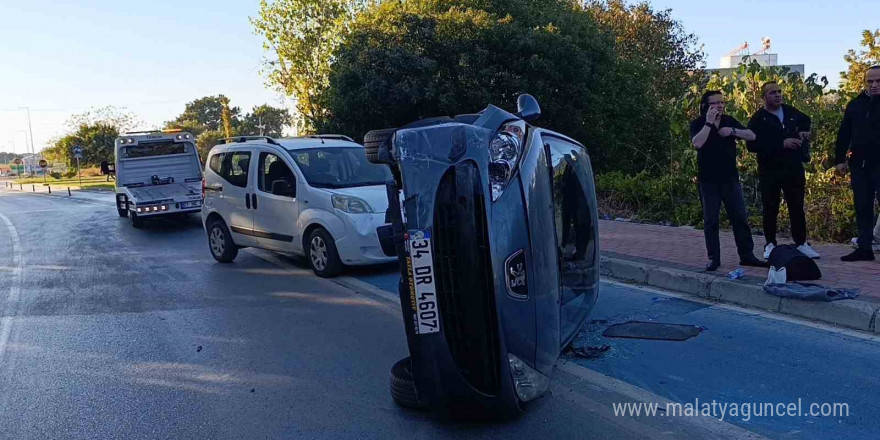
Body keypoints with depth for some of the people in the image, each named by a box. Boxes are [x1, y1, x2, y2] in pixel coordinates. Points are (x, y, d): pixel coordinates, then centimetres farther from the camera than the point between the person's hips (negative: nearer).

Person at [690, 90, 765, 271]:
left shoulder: (729, 121, 10)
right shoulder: (698, 124, -3)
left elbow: (751, 136, 4)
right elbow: (697, 143, -22)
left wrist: (733, 131, -11)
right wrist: (709, 123, -21)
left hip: (730, 177, 4)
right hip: (709, 180, -4)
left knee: (741, 218, 4)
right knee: (711, 221, 0)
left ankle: (747, 255, 12)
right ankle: (713, 258, 7)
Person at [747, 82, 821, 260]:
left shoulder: (790, 112, 7)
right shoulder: (758, 119, -8)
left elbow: (805, 120, 29)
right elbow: (751, 145, -19)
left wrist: (804, 131, 7)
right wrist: (781, 143, -22)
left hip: (794, 168, 4)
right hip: (770, 171, -4)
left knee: (797, 208, 8)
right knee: (771, 209, 4)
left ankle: (801, 243, 16)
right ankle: (770, 244, 15)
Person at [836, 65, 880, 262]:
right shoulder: (855, 105, 11)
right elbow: (844, 134, 11)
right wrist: (840, 159, 6)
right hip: (859, 165, 4)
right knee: (862, 208, 8)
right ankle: (864, 247, 13)